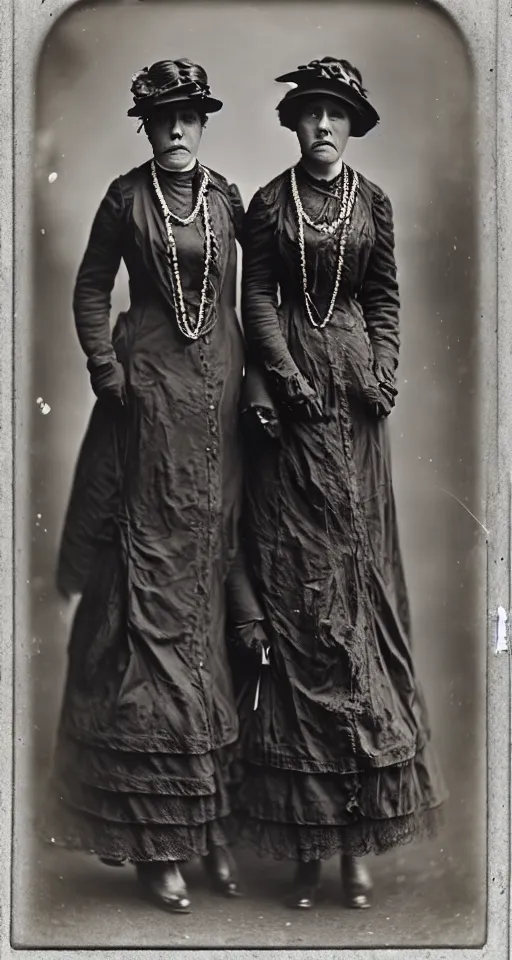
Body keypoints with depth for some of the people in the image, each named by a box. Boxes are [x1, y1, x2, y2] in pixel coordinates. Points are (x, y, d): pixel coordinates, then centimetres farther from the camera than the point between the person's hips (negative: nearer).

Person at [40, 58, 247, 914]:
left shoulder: (227, 200, 10)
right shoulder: (126, 197, 3)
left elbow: (247, 293, 12)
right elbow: (90, 290, 6)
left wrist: (251, 377, 2)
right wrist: (107, 369, -6)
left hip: (217, 394, 3)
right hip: (149, 396, -3)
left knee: (209, 584, 5)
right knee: (151, 593, -4)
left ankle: (209, 818, 14)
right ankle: (157, 839, 2)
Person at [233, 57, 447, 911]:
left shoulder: (374, 205, 10)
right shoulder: (268, 204, 6)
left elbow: (385, 299, 9)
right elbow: (257, 299, 0)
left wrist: (380, 373, -6)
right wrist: (285, 378, -12)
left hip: (354, 400, 2)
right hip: (288, 400, -1)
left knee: (358, 578, 0)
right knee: (290, 587, -3)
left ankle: (358, 835, 5)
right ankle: (303, 840, 3)